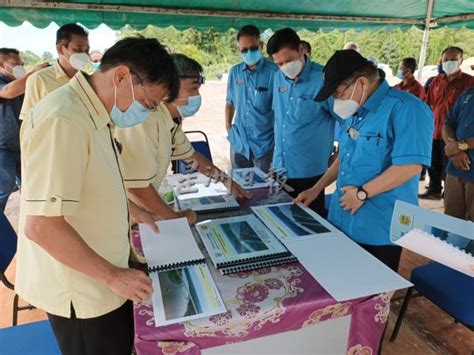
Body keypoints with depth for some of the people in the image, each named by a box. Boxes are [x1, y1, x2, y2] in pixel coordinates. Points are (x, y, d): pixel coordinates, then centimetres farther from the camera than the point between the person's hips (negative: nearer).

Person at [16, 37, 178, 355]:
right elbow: (41, 225, -30)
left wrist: (135, 212, 19)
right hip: (80, 290, -9)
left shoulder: (94, 114, 3)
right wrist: (113, 275, -21)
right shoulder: (63, 120, -28)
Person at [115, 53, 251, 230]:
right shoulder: (146, 121, -28)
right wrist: (176, 217, -14)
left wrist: (228, 182, 18)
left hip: (141, 210, 8)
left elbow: (191, 155, 16)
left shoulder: (172, 120, 1)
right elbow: (137, 185, -28)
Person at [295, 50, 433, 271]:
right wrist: (317, 188, 14)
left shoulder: (405, 108, -17)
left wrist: (362, 193, -19)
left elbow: (410, 165, -25)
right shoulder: (354, 112, 11)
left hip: (379, 231, -8)